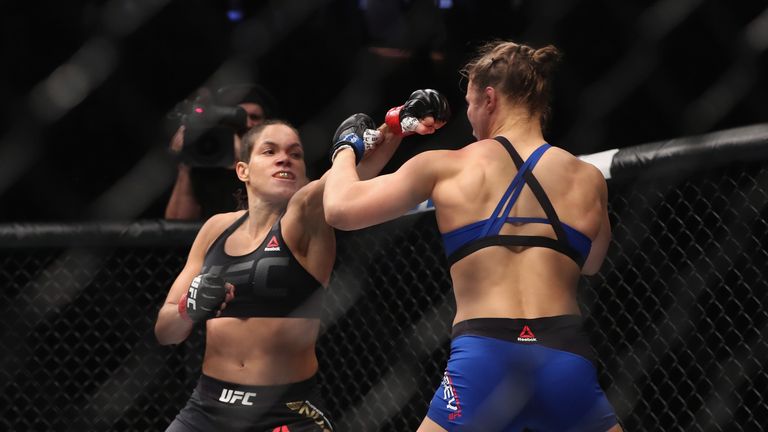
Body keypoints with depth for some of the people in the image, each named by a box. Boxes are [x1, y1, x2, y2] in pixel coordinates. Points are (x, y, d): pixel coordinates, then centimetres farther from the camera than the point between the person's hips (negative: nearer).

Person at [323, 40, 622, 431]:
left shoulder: (445, 168, 7)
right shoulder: (589, 179, 12)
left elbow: (340, 209, 11)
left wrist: (346, 147, 31)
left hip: (482, 362, -1)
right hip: (567, 362, 1)